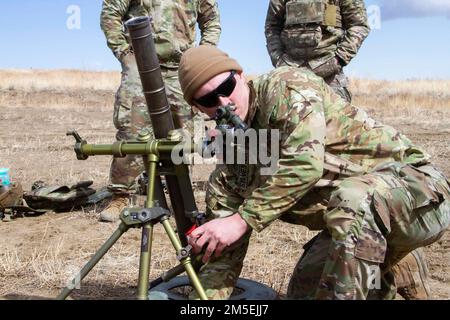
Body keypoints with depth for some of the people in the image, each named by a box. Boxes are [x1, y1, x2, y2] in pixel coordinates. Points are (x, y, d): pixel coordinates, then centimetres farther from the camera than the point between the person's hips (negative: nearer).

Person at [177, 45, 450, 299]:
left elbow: (305, 163, -30)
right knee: (303, 292, 2)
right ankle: (378, 280, 25)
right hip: (354, 224, 7)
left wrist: (242, 220, -27)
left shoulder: (286, 85, -16)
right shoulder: (228, 172, 2)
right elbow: (224, 254, 1)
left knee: (352, 200, -37)